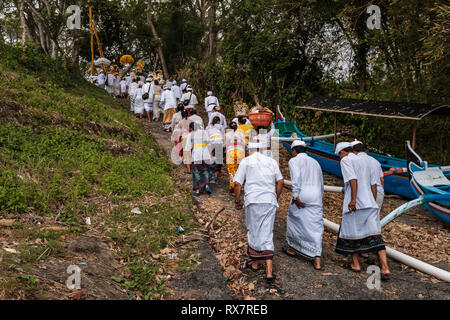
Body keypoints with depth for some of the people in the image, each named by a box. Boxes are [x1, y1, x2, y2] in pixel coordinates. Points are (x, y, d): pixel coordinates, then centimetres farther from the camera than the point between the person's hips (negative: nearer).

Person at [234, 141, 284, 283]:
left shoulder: (245, 161, 2)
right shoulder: (271, 161, 10)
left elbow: (237, 183, -3)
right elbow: (280, 181, 10)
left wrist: (237, 201, 7)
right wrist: (275, 198, 20)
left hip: (253, 200, -2)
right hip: (270, 201, 2)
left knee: (253, 230, 14)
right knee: (267, 233, 3)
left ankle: (255, 262, 27)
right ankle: (269, 271, -5)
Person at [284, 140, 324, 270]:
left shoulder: (294, 161, 2)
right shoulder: (314, 162, 21)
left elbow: (296, 178, -14)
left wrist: (295, 197, -15)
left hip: (302, 196, -5)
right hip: (316, 196, 5)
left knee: (294, 220, 17)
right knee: (316, 226, 3)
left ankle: (292, 248, 33)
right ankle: (317, 260, -3)